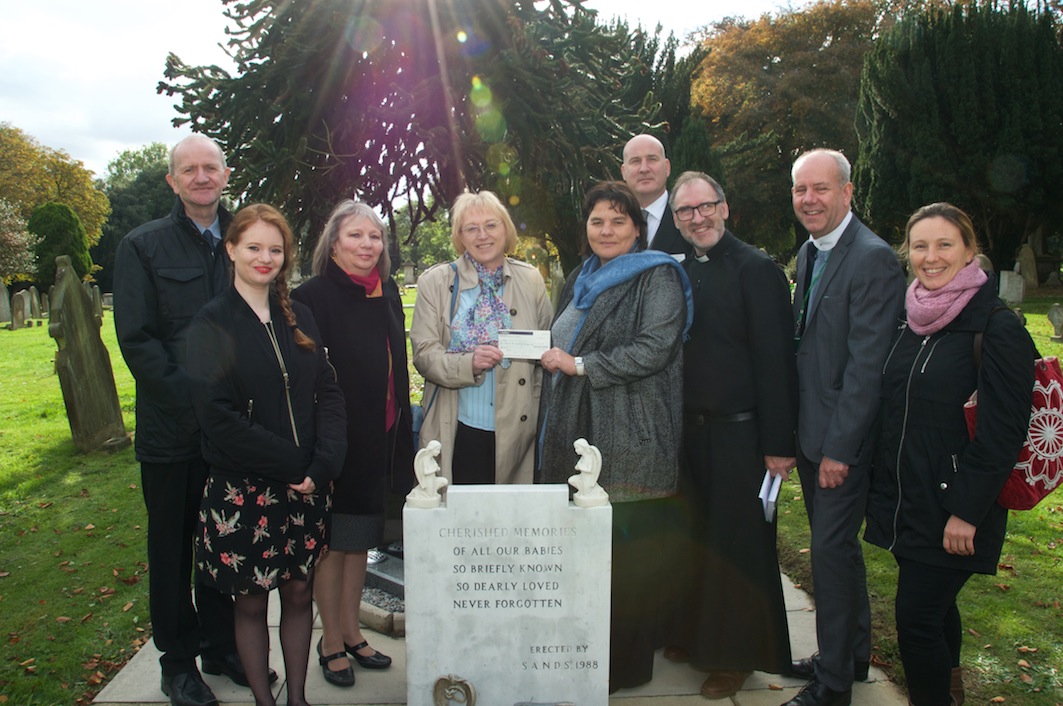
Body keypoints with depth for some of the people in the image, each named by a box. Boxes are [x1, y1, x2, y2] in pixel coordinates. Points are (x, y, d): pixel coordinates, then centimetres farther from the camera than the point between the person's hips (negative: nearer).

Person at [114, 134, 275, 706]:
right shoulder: (143, 247, -2)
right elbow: (137, 340, -9)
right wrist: (192, 402, -16)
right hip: (171, 429, -3)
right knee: (173, 548, 11)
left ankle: (223, 647, 31)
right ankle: (177, 660, 27)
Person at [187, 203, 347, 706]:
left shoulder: (298, 318, 9)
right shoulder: (212, 324, -4)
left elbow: (328, 394, 4)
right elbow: (218, 415, -12)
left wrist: (322, 465, -10)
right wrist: (290, 464, -14)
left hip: (306, 489, 4)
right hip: (242, 490, -3)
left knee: (299, 593, 12)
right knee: (251, 602, 9)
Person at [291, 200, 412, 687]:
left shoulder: (387, 292, 6)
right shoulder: (313, 296, -13)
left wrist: (399, 435, 12)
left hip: (379, 440, 6)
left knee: (361, 540, 17)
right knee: (332, 544, 8)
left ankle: (352, 632, 33)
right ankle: (331, 642, 26)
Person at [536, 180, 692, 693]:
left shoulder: (657, 277, -3)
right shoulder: (581, 280, 21)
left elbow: (653, 350, -15)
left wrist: (580, 365, -12)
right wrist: (553, 357, 14)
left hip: (630, 439, -7)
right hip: (575, 434, 7)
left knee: (627, 552, -2)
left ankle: (627, 663, 13)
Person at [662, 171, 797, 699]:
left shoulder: (756, 269, -10)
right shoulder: (683, 273, 10)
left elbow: (775, 360, -14)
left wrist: (778, 444, -16)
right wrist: (674, 426, 8)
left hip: (740, 433, -6)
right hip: (691, 431, 6)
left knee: (738, 545, 7)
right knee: (697, 539, 15)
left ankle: (737, 655, 25)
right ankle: (698, 635, 34)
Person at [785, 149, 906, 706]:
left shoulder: (873, 259, -16)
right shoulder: (808, 253, 11)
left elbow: (867, 364, -20)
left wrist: (839, 447, -19)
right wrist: (790, 432, 12)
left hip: (843, 439, -8)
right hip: (809, 431, 8)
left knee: (832, 550, 1)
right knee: (836, 547, 19)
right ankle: (853, 655, 37)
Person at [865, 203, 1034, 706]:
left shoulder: (997, 328, -13)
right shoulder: (913, 323, 8)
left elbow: (1004, 431, -16)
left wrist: (966, 510, -18)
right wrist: (881, 486, 12)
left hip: (950, 509, -6)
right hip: (904, 502, 6)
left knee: (917, 616, -3)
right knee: (935, 609, 20)